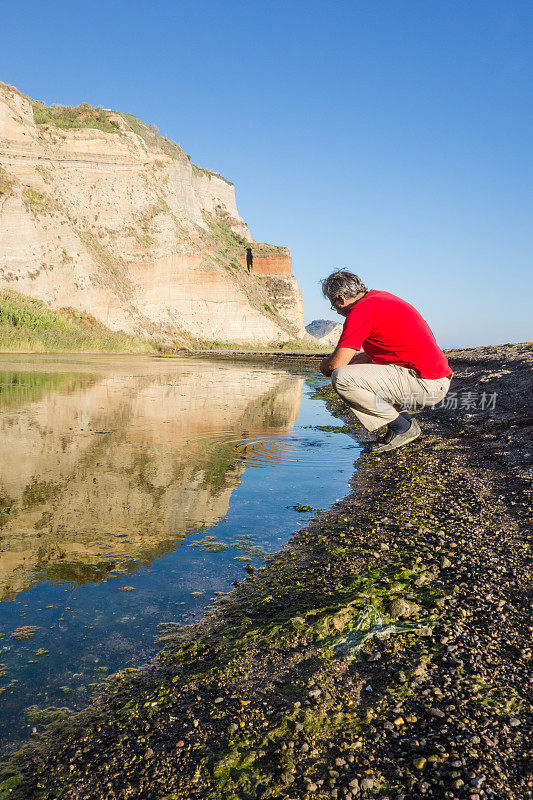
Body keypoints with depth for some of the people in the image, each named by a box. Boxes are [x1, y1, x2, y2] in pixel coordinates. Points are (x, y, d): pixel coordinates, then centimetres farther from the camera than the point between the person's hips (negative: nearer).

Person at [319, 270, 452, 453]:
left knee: (341, 379, -18)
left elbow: (336, 364, -14)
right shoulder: (380, 297, 18)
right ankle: (403, 418, 14)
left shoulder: (361, 311, -13)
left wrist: (325, 364, 10)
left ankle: (402, 427, -6)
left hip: (427, 384, -10)